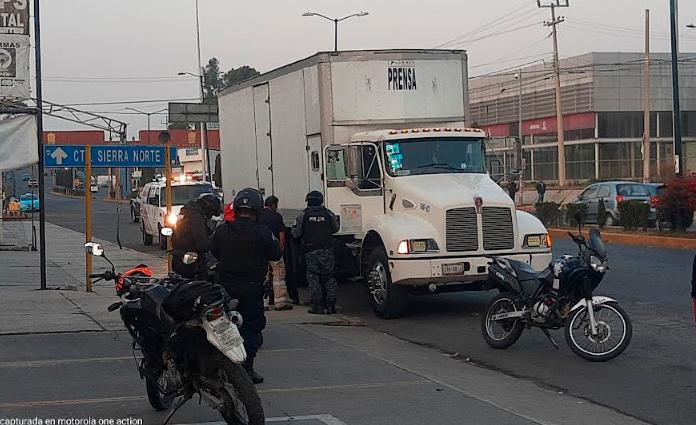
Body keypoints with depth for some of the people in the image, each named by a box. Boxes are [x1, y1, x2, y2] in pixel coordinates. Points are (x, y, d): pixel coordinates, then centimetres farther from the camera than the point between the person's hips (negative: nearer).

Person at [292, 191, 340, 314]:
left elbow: (296, 233, -1)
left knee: (314, 278, 4)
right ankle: (330, 305, 7)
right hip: (327, 251, 1)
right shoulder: (328, 213, 2)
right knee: (329, 278, 9)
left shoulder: (304, 215, -2)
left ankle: (317, 306, 1)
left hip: (311, 252, -1)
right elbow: (335, 228, 16)